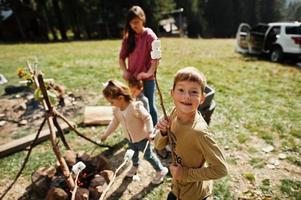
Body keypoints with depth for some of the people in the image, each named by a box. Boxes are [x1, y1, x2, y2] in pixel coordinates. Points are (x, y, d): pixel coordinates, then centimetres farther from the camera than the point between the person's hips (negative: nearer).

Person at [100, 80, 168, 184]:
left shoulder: (136, 106, -31)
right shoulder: (116, 110, -8)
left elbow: (147, 118, -23)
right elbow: (114, 123, 7)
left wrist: (150, 132, -27)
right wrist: (105, 134, 13)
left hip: (142, 138, -6)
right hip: (130, 139, 7)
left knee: (148, 156, 10)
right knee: (133, 155, 29)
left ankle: (161, 170, 33)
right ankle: (135, 166, 60)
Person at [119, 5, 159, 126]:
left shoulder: (149, 36, -9)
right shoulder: (128, 38, 7)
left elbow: (156, 57, -17)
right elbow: (121, 57, 7)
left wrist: (149, 73, -29)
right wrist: (125, 71, -10)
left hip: (147, 79, -5)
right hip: (132, 78, 5)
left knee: (149, 105, 5)